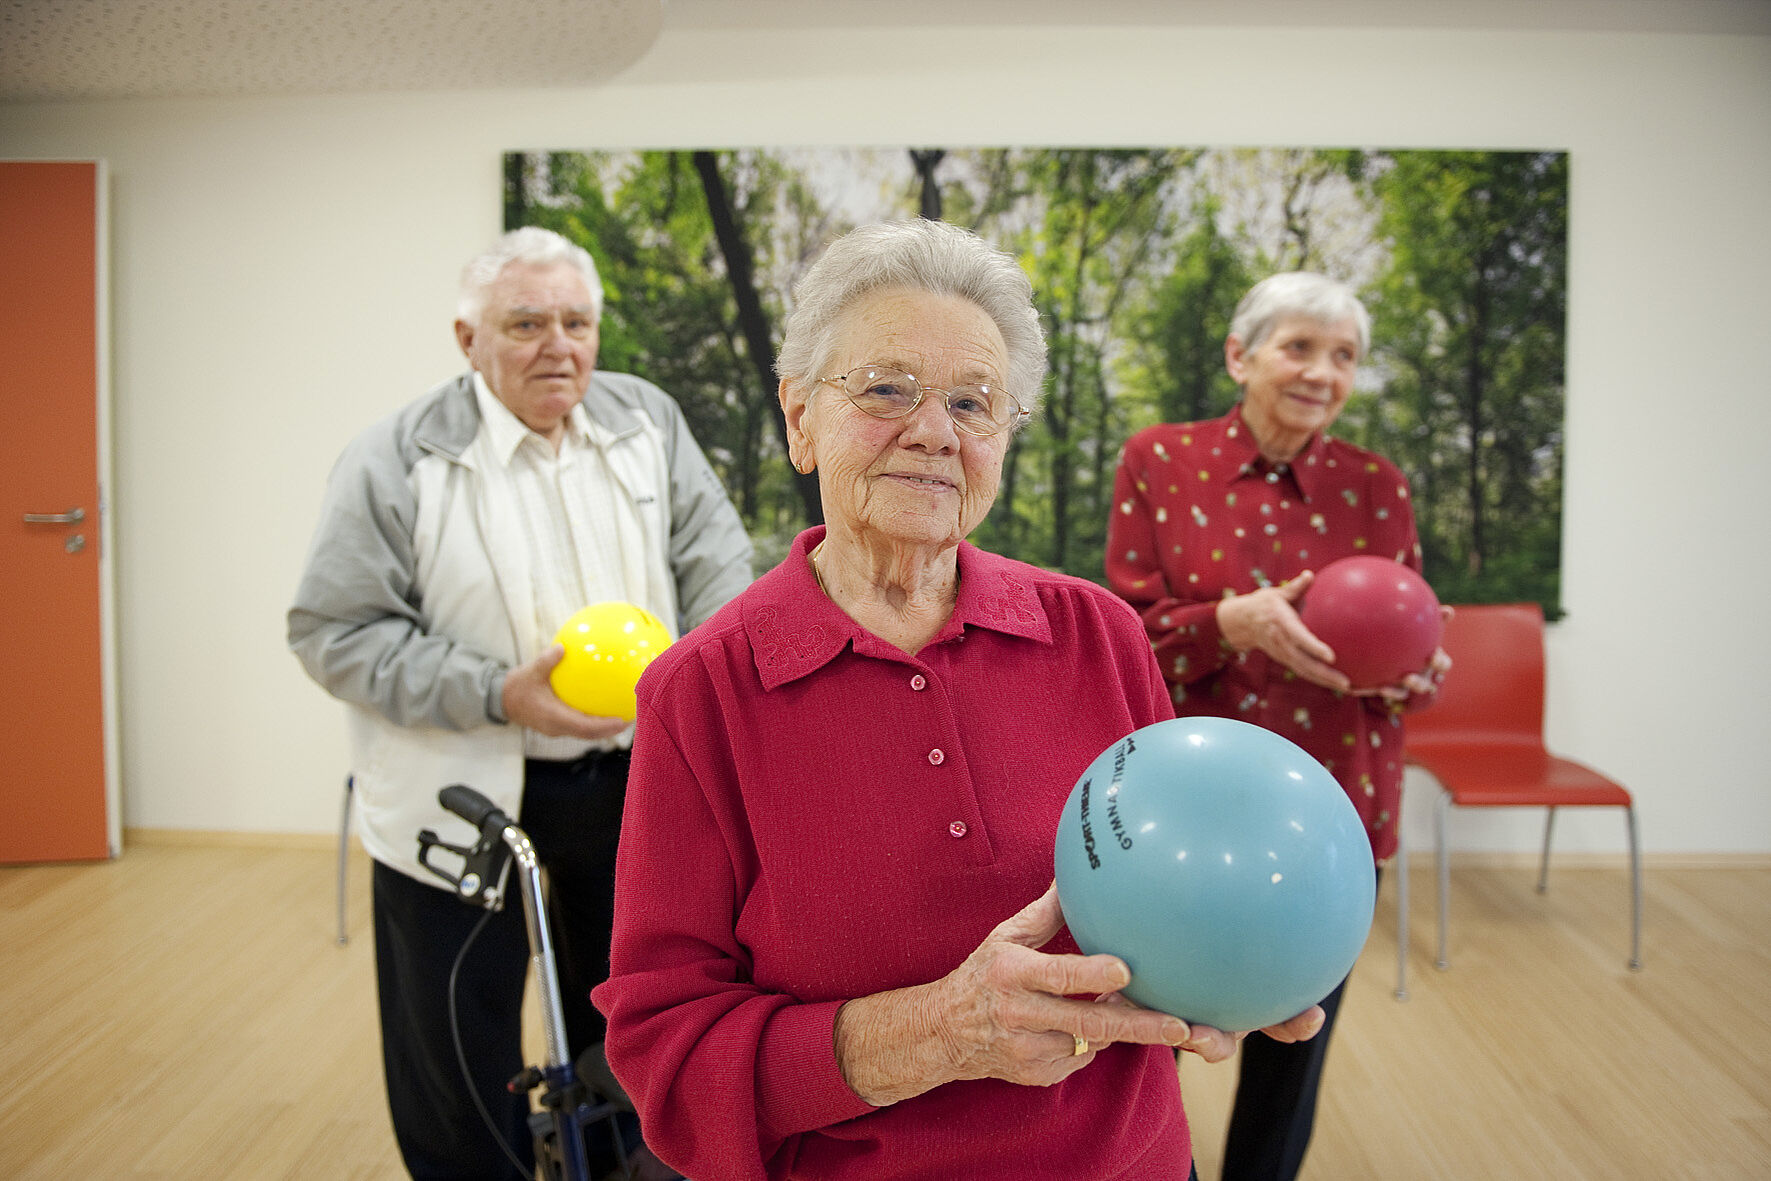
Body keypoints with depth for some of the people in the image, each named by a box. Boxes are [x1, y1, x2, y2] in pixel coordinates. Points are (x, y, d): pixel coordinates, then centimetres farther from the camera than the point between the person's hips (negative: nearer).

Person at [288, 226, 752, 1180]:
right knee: (459, 1053, 11)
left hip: (631, 776, 4)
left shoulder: (648, 420, 1)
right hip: (462, 792, -3)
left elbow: (715, 558, 2)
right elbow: (336, 632, -12)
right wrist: (499, 696, -23)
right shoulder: (396, 461, -12)